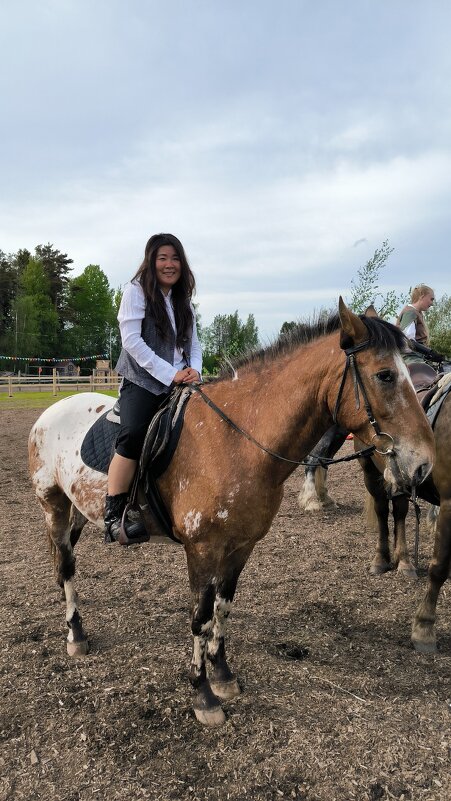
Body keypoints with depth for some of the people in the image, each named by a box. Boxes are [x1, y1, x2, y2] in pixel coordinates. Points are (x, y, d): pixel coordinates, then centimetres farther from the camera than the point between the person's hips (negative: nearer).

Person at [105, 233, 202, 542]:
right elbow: (132, 340, -9)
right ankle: (113, 516, -20)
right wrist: (170, 374, -14)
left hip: (179, 383, 6)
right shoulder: (136, 291, 1)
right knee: (134, 434, -28)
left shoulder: (184, 300, 20)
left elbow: (193, 343, 18)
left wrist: (194, 370, -5)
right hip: (143, 381, -6)